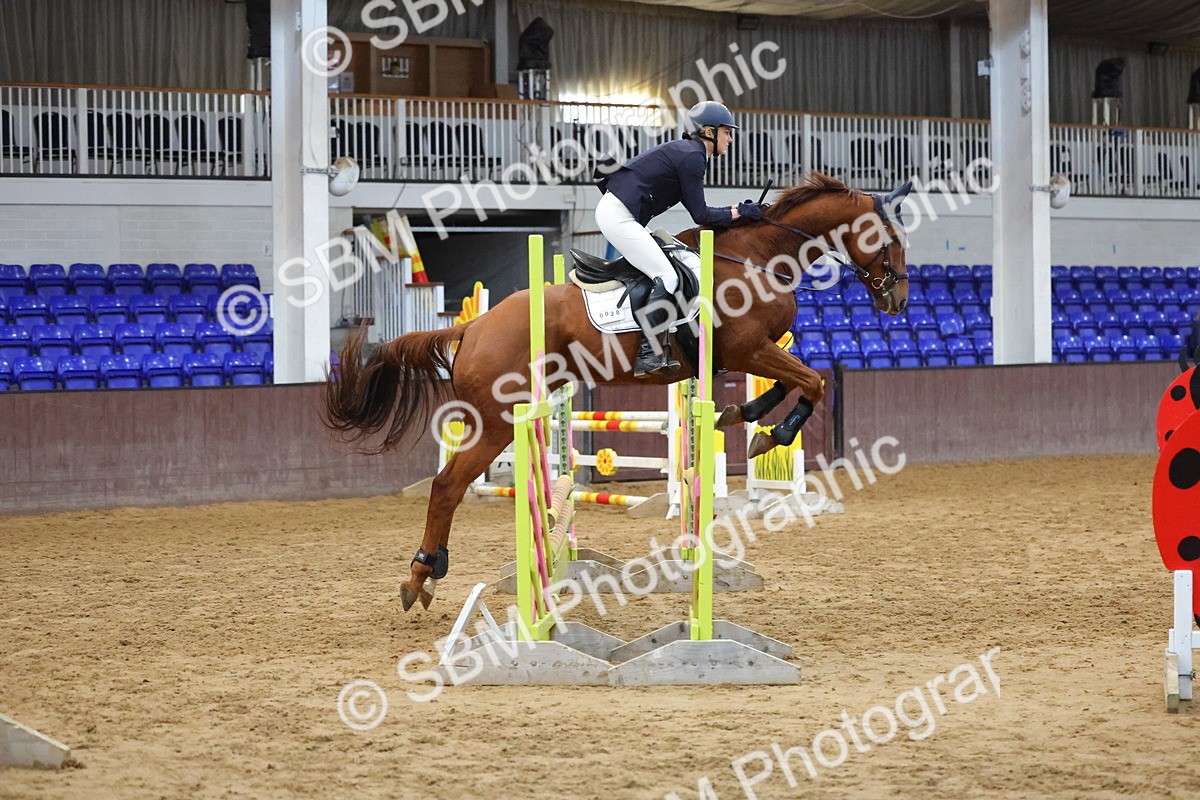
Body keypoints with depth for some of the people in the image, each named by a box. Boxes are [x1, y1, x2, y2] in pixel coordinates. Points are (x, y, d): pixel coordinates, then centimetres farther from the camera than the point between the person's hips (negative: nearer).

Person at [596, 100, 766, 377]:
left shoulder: (684, 151, 19)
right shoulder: (692, 157, -11)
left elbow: (697, 210, 19)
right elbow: (701, 216, -10)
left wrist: (738, 209, 13)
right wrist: (739, 213, -2)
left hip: (613, 211, 11)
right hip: (620, 217, -11)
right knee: (667, 278, -13)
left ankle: (653, 349, 8)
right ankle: (647, 355, -17)